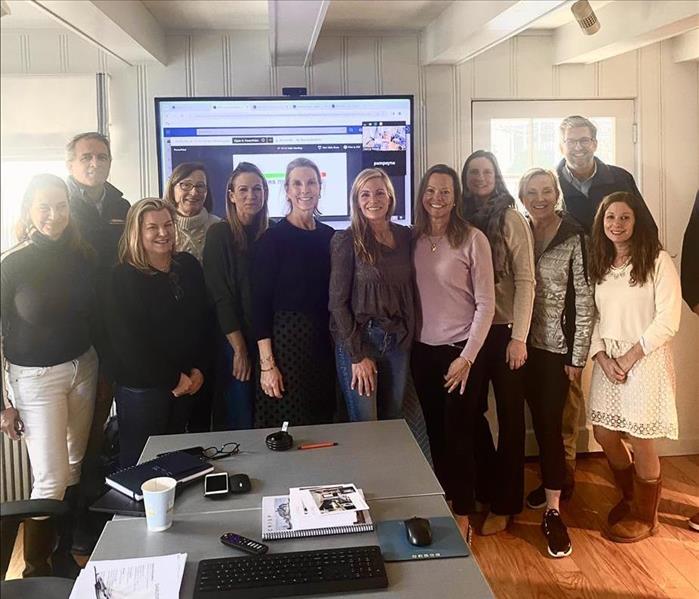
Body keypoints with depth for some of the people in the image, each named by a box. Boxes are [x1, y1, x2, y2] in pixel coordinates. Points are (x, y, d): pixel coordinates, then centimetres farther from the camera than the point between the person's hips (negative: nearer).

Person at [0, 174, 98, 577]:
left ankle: (65, 551, 32)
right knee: (51, 479, -2)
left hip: (83, 368, 4)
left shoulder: (84, 258, -1)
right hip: (35, 378, -4)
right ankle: (36, 570, 16)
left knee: (75, 465, 13)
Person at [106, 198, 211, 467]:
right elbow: (127, 341, -14)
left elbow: (203, 321, 8)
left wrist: (198, 369, -3)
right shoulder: (123, 277, -9)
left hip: (189, 383, 5)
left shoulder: (188, 265, 6)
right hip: (141, 387, -4)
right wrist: (172, 379, -11)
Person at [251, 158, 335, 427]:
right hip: (285, 338, -5)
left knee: (323, 423, 12)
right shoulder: (273, 238, -7)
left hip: (324, 341, 5)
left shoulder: (329, 236, 8)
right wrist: (266, 364, -14)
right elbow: (260, 303, -10)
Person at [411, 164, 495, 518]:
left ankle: (463, 514, 20)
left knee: (458, 435, 4)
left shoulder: (472, 239, -8)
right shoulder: (414, 240, 5)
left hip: (459, 351, -4)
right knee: (434, 432, 12)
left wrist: (468, 357, -12)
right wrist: (409, 343, 4)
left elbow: (486, 305, -9)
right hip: (422, 351, 4)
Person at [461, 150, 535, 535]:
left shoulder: (511, 220, -4)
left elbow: (525, 281, -8)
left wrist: (519, 337, -13)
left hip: (503, 330, -3)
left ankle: (504, 504, 20)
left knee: (510, 415, 6)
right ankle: (486, 489, 32)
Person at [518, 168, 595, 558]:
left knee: (550, 423, -4)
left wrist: (578, 355, -9)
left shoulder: (574, 238, -8)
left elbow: (584, 299, -8)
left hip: (558, 345, -4)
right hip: (527, 342, 4)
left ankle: (553, 511, 4)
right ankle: (551, 484, 33)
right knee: (539, 419, 13)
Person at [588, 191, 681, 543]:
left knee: (640, 441, 1)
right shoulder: (600, 265, 9)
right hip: (608, 360, 6)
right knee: (604, 435, 10)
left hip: (644, 360, -6)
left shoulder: (658, 261, -9)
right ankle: (629, 497, 36)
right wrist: (602, 358, -7)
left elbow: (668, 320, -14)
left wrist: (630, 357, -15)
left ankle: (645, 516, 22)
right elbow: (595, 317, 8)